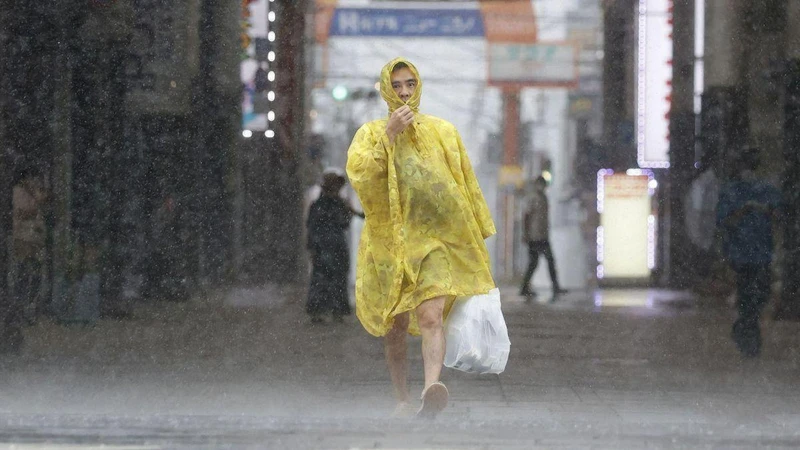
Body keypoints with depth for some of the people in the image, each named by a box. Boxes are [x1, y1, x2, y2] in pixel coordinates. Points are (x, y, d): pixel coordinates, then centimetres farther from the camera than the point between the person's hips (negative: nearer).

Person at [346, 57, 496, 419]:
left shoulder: (442, 132, 12)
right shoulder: (371, 134, 8)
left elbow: (467, 186, 15)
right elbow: (358, 173, -12)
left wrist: (478, 232, 13)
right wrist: (389, 134, -15)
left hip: (435, 239, -1)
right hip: (390, 241, 1)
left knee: (431, 316, -21)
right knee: (395, 327, 7)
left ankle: (432, 390, -40)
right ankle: (402, 400, 21)